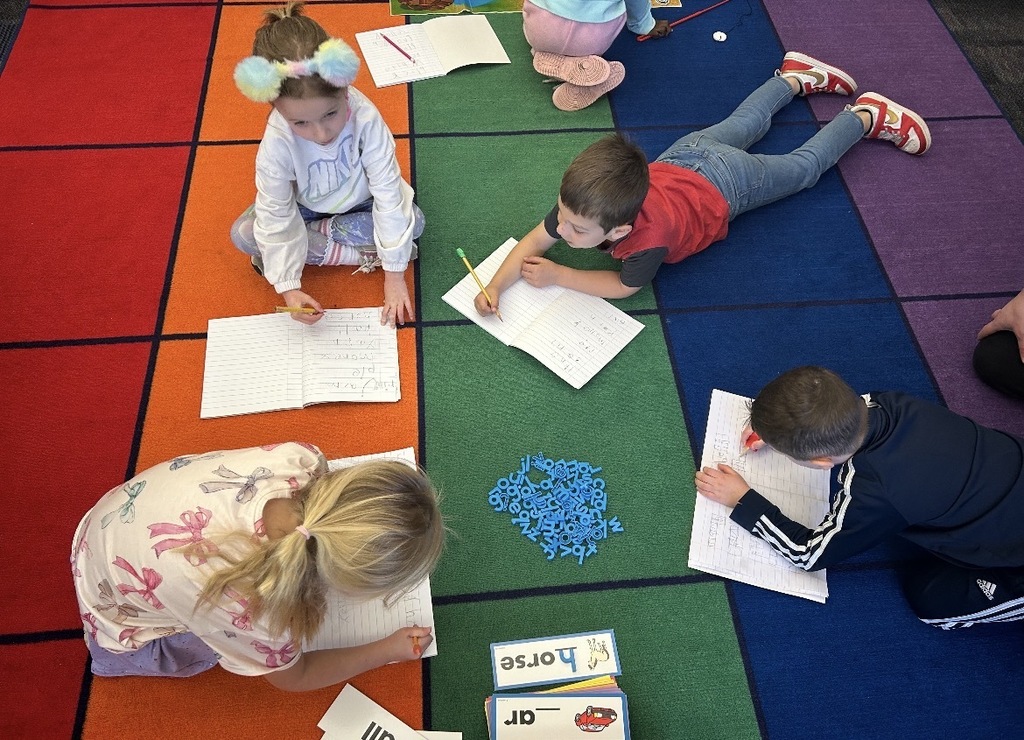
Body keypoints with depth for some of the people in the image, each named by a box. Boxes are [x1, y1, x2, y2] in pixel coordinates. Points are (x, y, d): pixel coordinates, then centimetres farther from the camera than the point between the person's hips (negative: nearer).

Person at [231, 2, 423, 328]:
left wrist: (394, 274, -28)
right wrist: (288, 287, -31)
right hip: (305, 206, 1)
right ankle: (360, 254, -19)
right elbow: (276, 219, -25)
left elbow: (389, 196, -31)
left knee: (412, 221, -26)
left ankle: (314, 236, -14)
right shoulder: (276, 142, -32)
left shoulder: (365, 118, -36)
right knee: (243, 234, -21)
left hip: (359, 202, 0)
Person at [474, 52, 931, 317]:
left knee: (805, 165, 20)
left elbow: (624, 286, -30)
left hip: (725, 184, -5)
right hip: (684, 156, 5)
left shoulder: (650, 238, -46)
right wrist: (495, 286, -40)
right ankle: (797, 77, 52)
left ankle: (867, 116, 36)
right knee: (742, 124, 34)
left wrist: (558, 276, -37)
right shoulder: (578, 201, -33)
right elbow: (533, 242, -25)